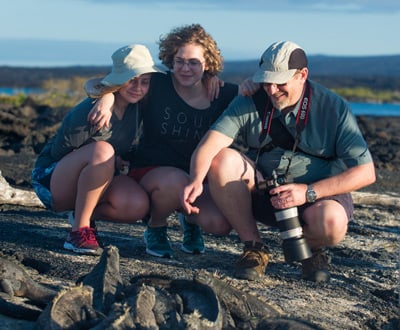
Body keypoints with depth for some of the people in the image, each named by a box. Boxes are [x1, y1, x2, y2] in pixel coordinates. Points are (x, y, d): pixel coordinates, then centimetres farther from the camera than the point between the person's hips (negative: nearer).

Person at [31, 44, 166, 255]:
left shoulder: (138, 104, -6)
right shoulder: (90, 112, -24)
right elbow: (58, 153, -17)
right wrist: (109, 161, -17)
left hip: (92, 182, 6)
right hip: (52, 180, -6)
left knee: (138, 205, -26)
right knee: (102, 151, -37)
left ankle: (86, 215, 3)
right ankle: (79, 230, -27)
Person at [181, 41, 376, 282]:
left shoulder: (334, 108, -13)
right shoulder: (250, 103, -8)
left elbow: (366, 172, -17)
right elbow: (209, 145, -20)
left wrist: (309, 192, -26)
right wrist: (196, 180, -42)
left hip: (319, 194, -2)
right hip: (262, 193, 3)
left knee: (331, 222, -38)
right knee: (222, 160, -24)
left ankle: (312, 249, 2)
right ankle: (254, 248, -10)